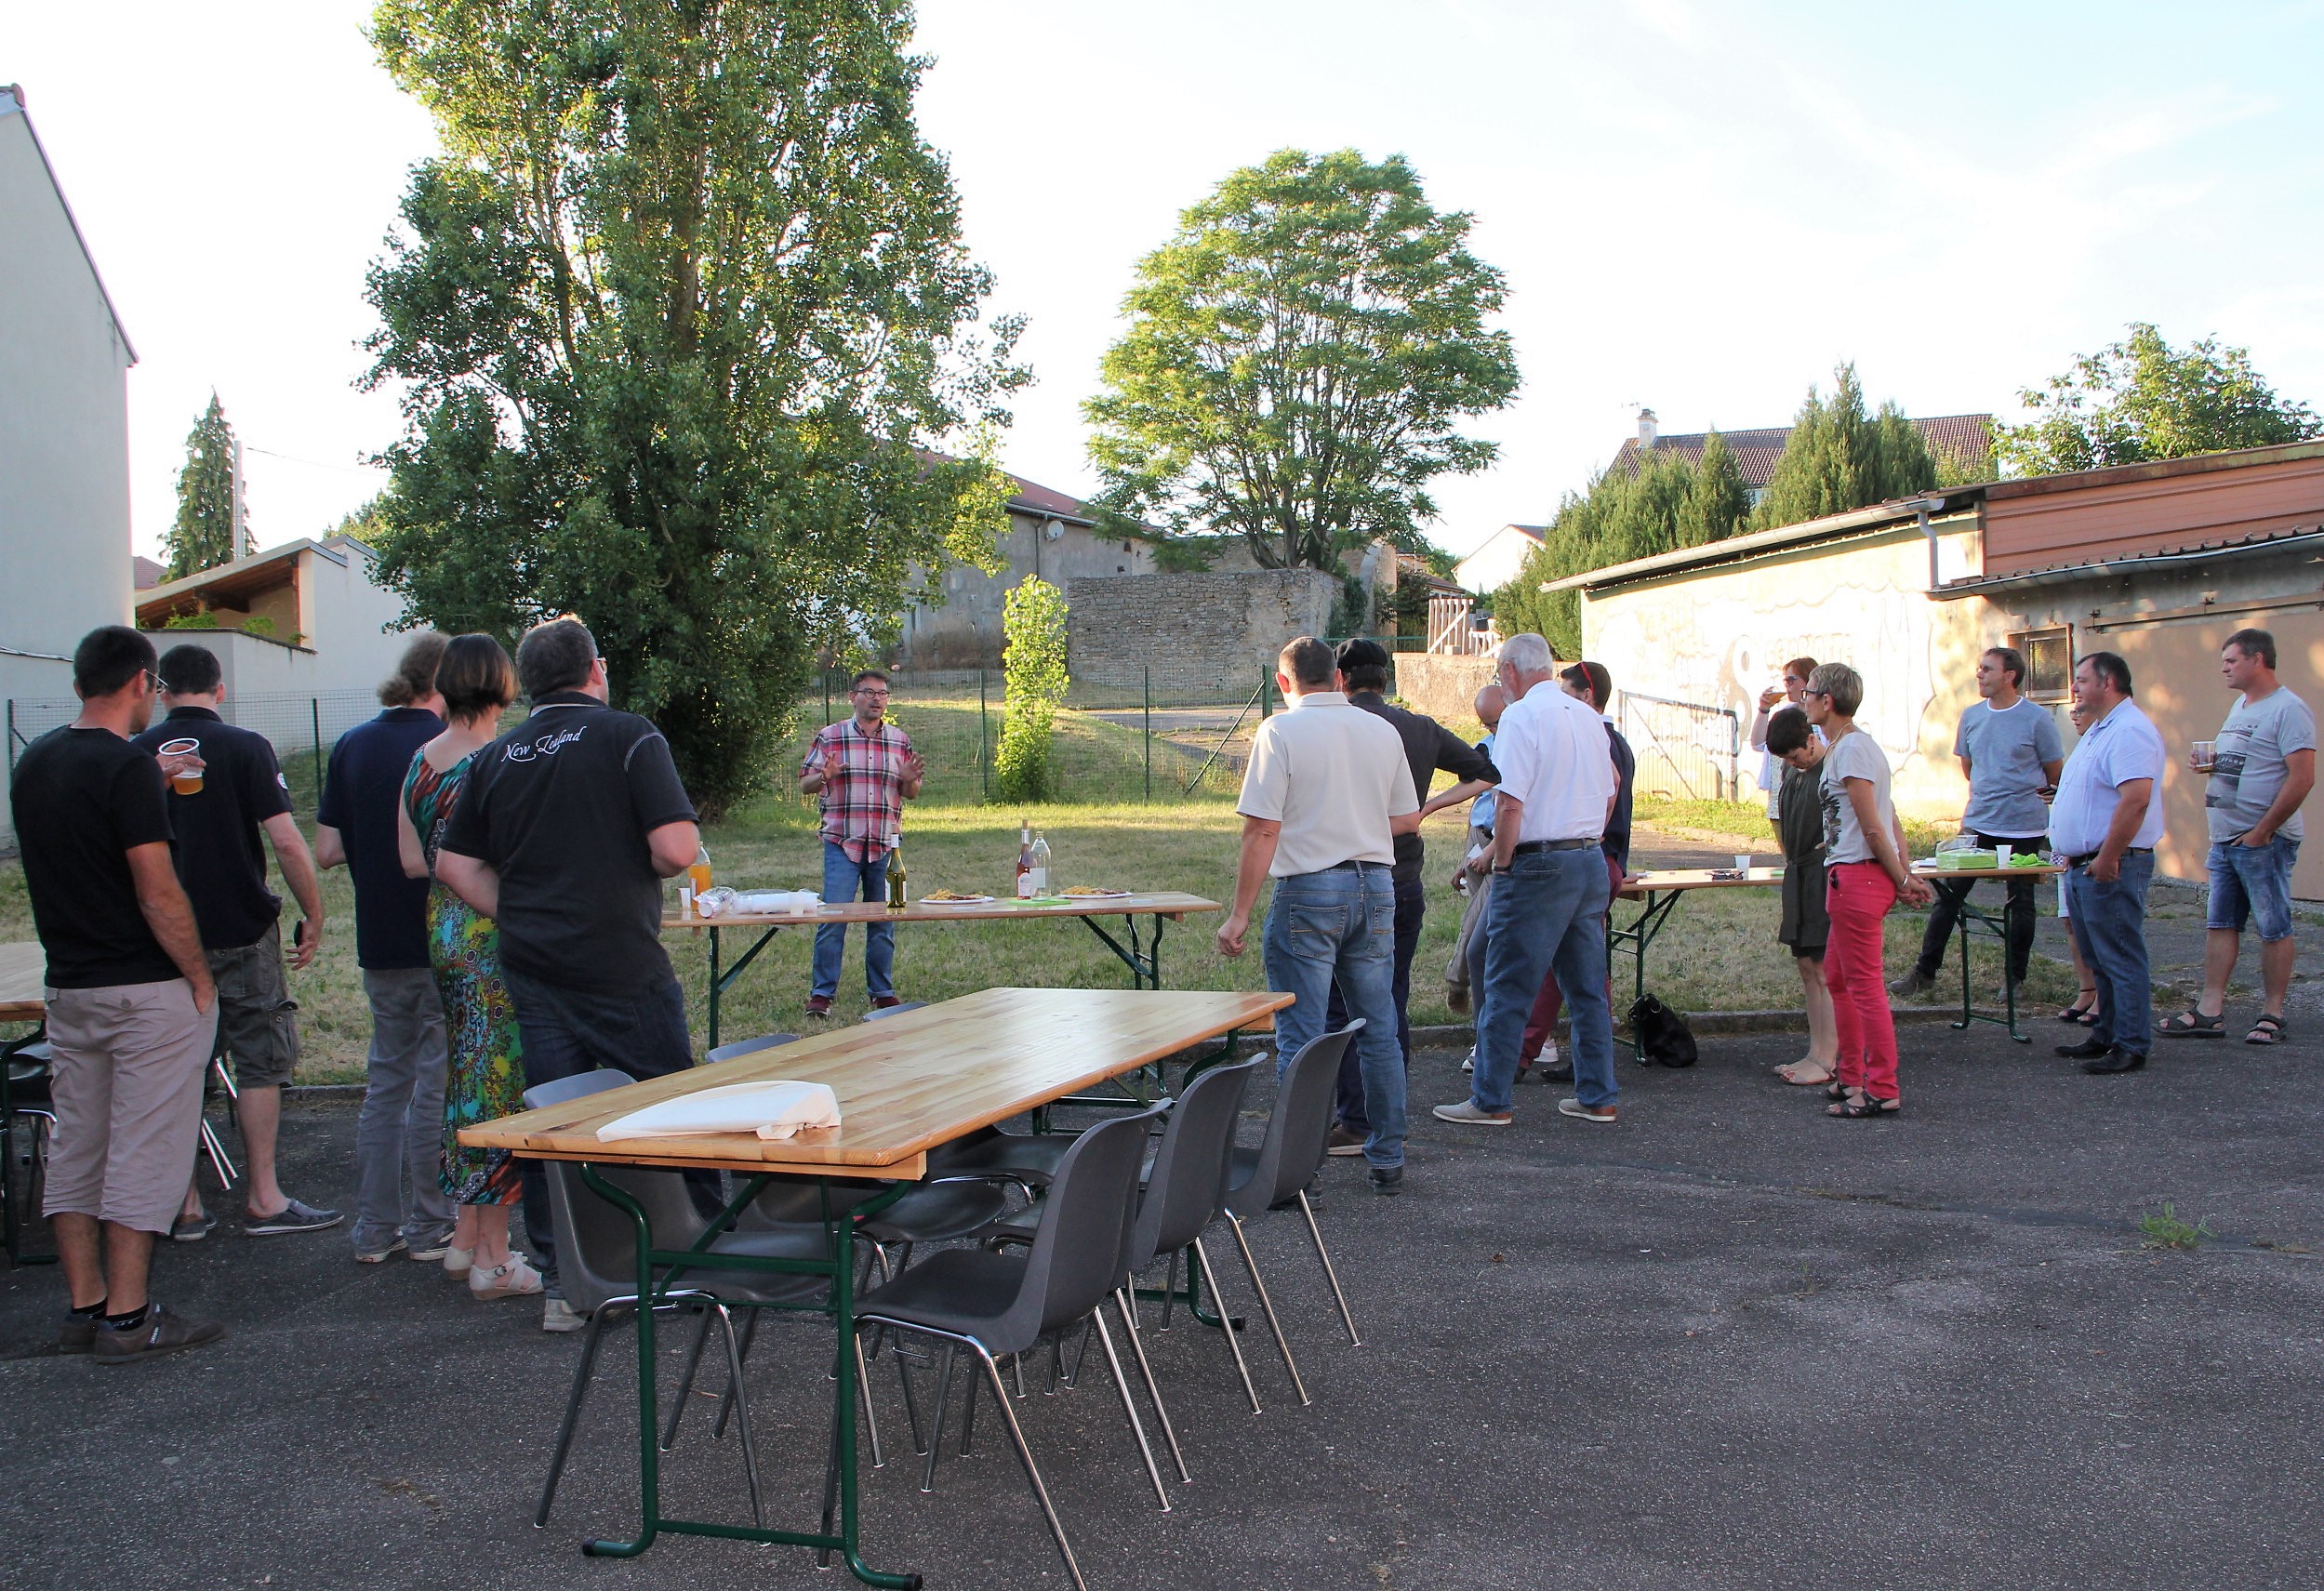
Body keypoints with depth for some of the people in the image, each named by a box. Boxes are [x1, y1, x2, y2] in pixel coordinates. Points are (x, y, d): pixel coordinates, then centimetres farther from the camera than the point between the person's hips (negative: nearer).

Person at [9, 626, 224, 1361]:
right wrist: (200, 976, -9)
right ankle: (127, 1318, 3)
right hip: (146, 990, -8)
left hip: (67, 987, 8)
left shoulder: (33, 762, 7)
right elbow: (158, 894, -19)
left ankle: (84, 1307, 20)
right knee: (142, 1153, -1)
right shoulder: (127, 765, -17)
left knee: (76, 1147, 13)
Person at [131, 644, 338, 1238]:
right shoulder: (245, 747, -9)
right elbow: (286, 841, -15)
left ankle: (185, 1207, 15)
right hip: (242, 933, -3)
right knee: (259, 1062, 7)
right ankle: (263, 1200, 9)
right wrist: (314, 915, -4)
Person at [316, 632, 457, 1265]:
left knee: (386, 1079, 16)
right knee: (439, 1083, 4)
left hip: (379, 942, 6)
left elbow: (326, 851, 5)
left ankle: (375, 1229, 20)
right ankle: (429, 1228, 12)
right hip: (442, 944, -6)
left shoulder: (351, 746, 6)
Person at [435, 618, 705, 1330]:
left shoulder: (495, 758, 8)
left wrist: (521, 916, 11)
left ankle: (561, 1284, 15)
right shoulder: (629, 737, -8)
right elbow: (677, 848, -16)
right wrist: (642, 868, 5)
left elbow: (453, 864, 9)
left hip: (533, 970, 5)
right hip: (622, 969, -5)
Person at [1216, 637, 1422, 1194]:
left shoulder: (1280, 732, -7)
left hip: (1310, 889, -5)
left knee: (1300, 1038, 1)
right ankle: (1388, 1160, 20)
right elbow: (1408, 819, 14)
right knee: (1379, 1032, 13)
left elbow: (1263, 830, -13)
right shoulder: (1383, 732, 8)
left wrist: (1238, 915, -9)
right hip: (1376, 887, 5)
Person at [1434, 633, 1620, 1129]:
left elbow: (1510, 805, -19)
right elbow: (1609, 799, 19)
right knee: (1588, 987, 13)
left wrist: (1501, 863, -8)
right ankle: (1597, 1097, 19)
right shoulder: (1589, 717, 12)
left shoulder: (1520, 716, -12)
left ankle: (1490, 1101, 5)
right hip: (1592, 863, 8)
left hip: (1538, 868, -8)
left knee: (1506, 990, 0)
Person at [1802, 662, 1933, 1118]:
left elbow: (1873, 827, -15)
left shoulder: (1850, 748, -15)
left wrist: (1901, 880, -9)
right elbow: (1891, 821, 14)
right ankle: (1851, 1078, 25)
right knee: (1837, 978, 17)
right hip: (1850, 876, 10)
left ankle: (1882, 1090, 3)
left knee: (1863, 983, -4)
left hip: (1858, 875, -10)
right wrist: (1905, 874, 10)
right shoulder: (1841, 746, 15)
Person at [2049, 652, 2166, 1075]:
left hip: (2111, 868, -11)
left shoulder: (2130, 731, -17)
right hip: (2084, 866, 11)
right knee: (2099, 960, 16)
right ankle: (2106, 1037, 25)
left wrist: (2107, 859, -25)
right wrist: (2076, 857, 20)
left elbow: (2136, 799, -27)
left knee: (2121, 960, -4)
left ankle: (2131, 1046, 1)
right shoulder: (2099, 730, 18)